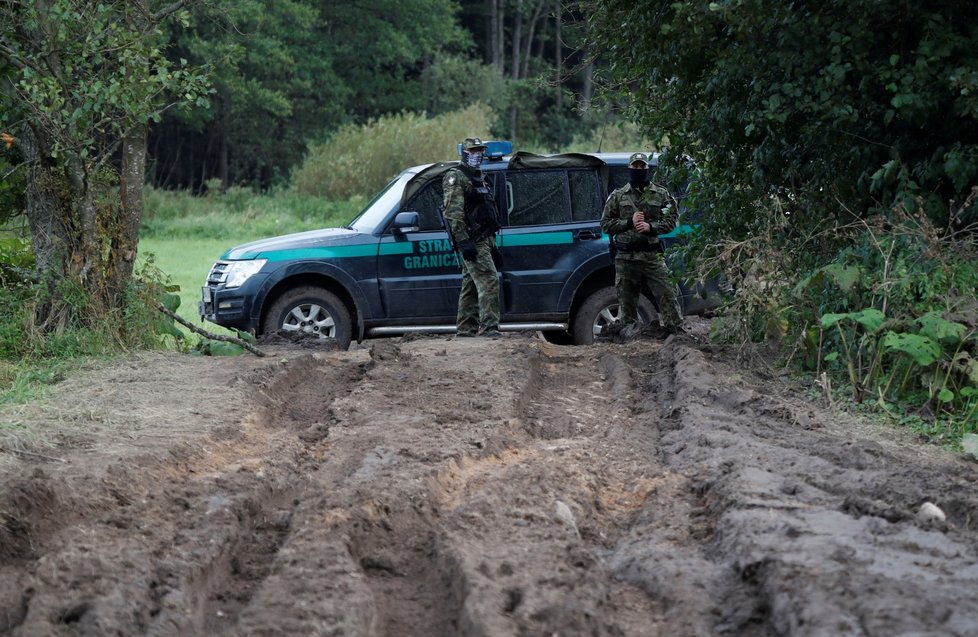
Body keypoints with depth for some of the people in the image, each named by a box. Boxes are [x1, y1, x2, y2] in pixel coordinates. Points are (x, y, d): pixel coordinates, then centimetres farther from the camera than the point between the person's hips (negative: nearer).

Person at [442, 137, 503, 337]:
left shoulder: (479, 179, 23)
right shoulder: (455, 177, -7)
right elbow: (453, 212, -17)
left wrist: (492, 246, 25)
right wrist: (463, 241, -24)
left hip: (482, 240, 10)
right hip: (471, 241, -10)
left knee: (471, 286, 12)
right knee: (489, 281, -17)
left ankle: (466, 328, 16)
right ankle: (489, 328, -21)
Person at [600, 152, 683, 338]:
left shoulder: (661, 194, 9)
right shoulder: (617, 196, 8)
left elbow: (671, 220, 6)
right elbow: (605, 224, 5)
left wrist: (651, 227, -11)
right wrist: (629, 222, -9)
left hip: (653, 255, 0)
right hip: (625, 258, 1)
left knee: (666, 294, -5)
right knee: (627, 299, 4)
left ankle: (677, 332, -2)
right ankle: (630, 333, 15)